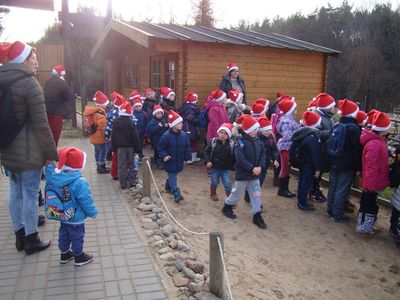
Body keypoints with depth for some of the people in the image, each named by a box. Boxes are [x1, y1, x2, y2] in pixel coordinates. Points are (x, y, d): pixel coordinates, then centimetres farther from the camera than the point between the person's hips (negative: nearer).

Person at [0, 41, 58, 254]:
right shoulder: (29, 84, -16)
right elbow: (41, 124, -17)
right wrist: (52, 154, -11)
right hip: (28, 153, -8)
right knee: (30, 195, 4)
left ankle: (20, 236, 29)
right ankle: (31, 240, 16)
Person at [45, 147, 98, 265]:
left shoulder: (54, 177, -12)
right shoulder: (79, 183, -29)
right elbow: (86, 201, -22)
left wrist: (49, 165, 20)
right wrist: (93, 212, -8)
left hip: (62, 216, 7)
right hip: (76, 219, -7)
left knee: (63, 235, 23)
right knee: (77, 237, 11)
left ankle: (64, 254, 41)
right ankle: (79, 257, 27)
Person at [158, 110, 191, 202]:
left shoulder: (183, 134, -2)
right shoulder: (166, 136, -18)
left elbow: (187, 147, 8)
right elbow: (161, 148, -13)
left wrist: (188, 156, 1)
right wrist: (164, 156, -27)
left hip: (179, 161, 6)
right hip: (170, 161, -6)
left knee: (172, 175, 23)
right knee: (173, 177, 0)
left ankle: (168, 186, 47)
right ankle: (176, 194, 2)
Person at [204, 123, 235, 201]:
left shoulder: (231, 144, -10)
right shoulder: (213, 142, -10)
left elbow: (233, 156, -7)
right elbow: (206, 151, -5)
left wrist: (232, 165, -13)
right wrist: (207, 161, -15)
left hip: (225, 169, 0)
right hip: (215, 168, 1)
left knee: (228, 184, 0)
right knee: (214, 182, 18)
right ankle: (213, 194, 43)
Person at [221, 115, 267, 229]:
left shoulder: (257, 140, 2)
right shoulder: (240, 142, -18)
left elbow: (262, 154, 4)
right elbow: (240, 159, -24)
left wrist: (260, 166, -11)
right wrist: (252, 168, -24)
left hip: (255, 174, 6)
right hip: (242, 174, -6)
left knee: (256, 194, 8)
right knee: (237, 193, 11)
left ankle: (257, 215, 17)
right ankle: (227, 207, 35)